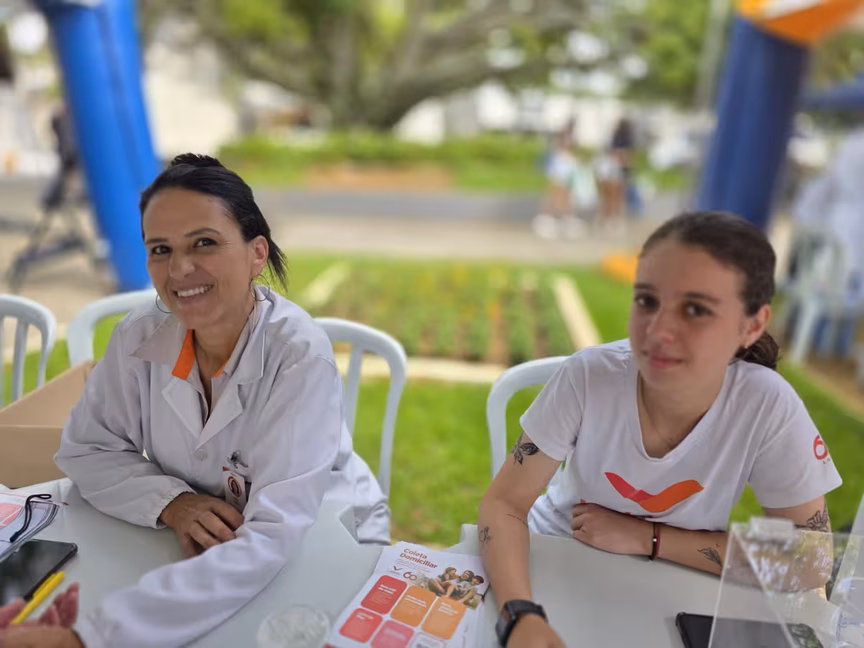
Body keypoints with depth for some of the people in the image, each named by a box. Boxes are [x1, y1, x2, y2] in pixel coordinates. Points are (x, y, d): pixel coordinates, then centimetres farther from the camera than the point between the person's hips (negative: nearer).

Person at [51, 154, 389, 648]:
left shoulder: (300, 356, -26)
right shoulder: (140, 338, -11)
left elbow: (271, 538, -31)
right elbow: (86, 449, 0)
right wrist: (170, 502, -19)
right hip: (203, 547, 3)